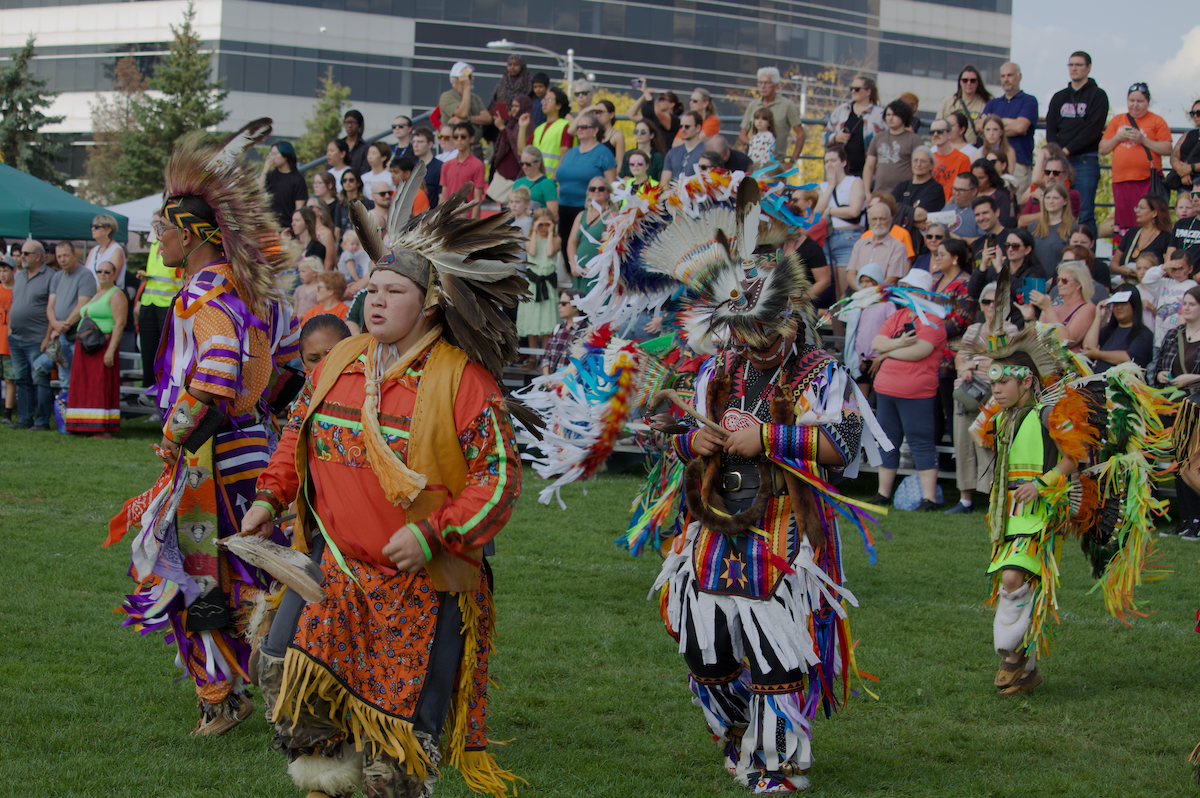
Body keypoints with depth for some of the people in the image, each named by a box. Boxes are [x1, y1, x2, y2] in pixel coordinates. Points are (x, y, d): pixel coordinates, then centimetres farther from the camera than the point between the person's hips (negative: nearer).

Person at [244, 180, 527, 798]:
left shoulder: (463, 379, -12)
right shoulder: (339, 363, 7)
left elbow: (500, 474, -14)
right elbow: (298, 433, 21)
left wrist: (434, 532, -22)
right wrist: (270, 497, 8)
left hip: (420, 584, -5)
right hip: (332, 564, 5)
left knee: (401, 719, 1)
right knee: (283, 669, -5)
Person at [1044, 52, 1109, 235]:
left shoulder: (1097, 95, 3)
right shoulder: (1059, 97, 20)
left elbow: (1093, 130, -7)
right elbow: (1050, 128, 13)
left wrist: (1068, 149, -11)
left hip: (1086, 160, -5)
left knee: (1084, 214, -10)